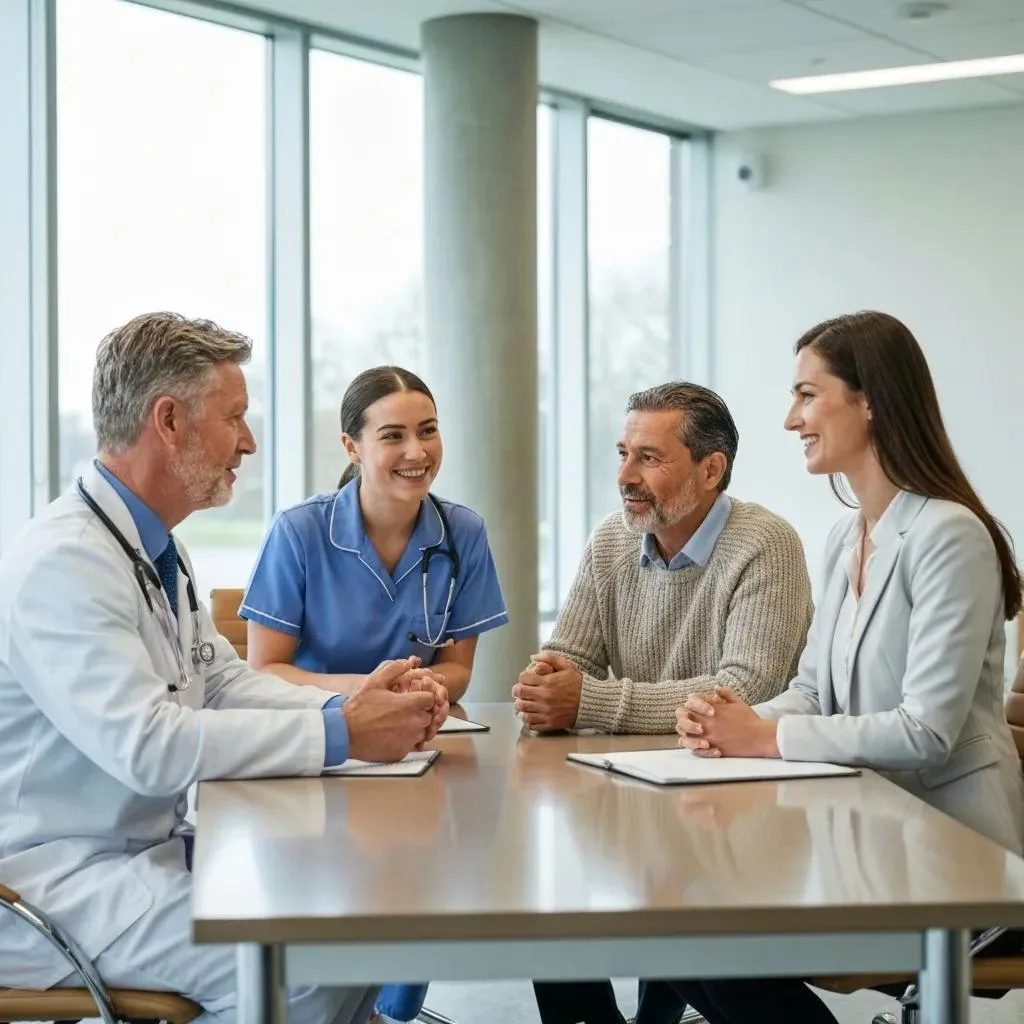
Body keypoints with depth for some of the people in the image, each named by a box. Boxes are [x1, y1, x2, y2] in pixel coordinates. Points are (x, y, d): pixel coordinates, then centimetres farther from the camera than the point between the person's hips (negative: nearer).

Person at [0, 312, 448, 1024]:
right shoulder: (63, 564, -21)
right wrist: (340, 735, -23)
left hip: (151, 849, 10)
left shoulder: (158, 551, 11)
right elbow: (149, 747, -29)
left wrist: (353, 707, -5)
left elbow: (225, 682, 13)